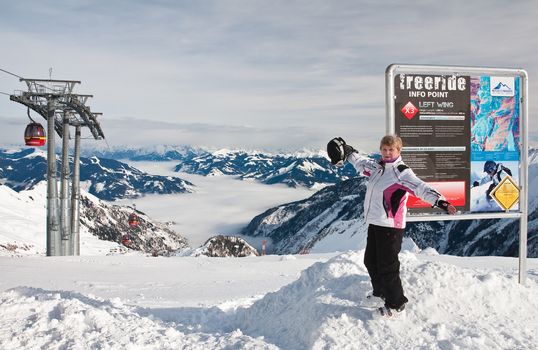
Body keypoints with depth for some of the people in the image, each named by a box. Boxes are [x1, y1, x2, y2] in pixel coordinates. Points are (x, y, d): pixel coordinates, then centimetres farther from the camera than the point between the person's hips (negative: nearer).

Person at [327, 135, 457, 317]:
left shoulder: (401, 172, -13)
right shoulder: (377, 167, 10)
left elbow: (421, 187, -26)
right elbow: (361, 162, 29)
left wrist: (439, 200, -40)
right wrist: (347, 151, 34)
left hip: (391, 226, -8)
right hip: (374, 223, 8)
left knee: (387, 266, -1)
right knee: (371, 261, 20)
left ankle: (396, 303, 17)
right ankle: (380, 292, 42)